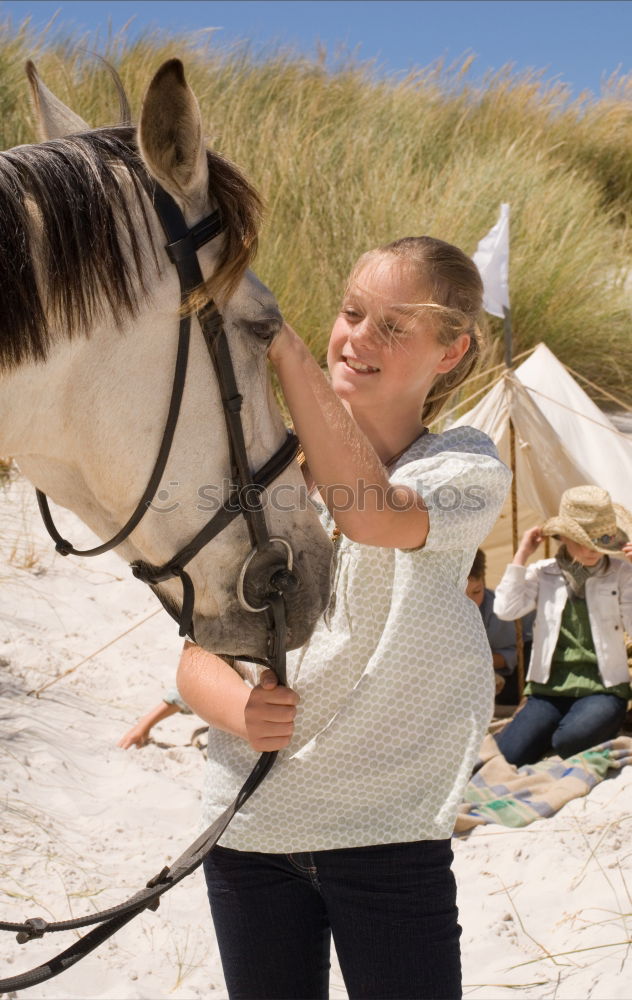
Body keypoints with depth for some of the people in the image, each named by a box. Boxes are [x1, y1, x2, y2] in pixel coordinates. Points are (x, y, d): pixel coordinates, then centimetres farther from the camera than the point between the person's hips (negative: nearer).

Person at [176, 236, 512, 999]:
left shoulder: (467, 469, -6)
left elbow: (373, 515, -31)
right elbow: (197, 656, 5)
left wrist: (278, 340, -33)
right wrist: (237, 706, -19)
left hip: (387, 833, -3)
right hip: (248, 829, 3)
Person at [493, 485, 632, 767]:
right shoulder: (543, 573, 7)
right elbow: (505, 609, -7)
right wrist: (521, 555, -4)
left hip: (601, 689, -2)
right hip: (550, 688, 2)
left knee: (571, 740, -34)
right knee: (506, 758, -18)